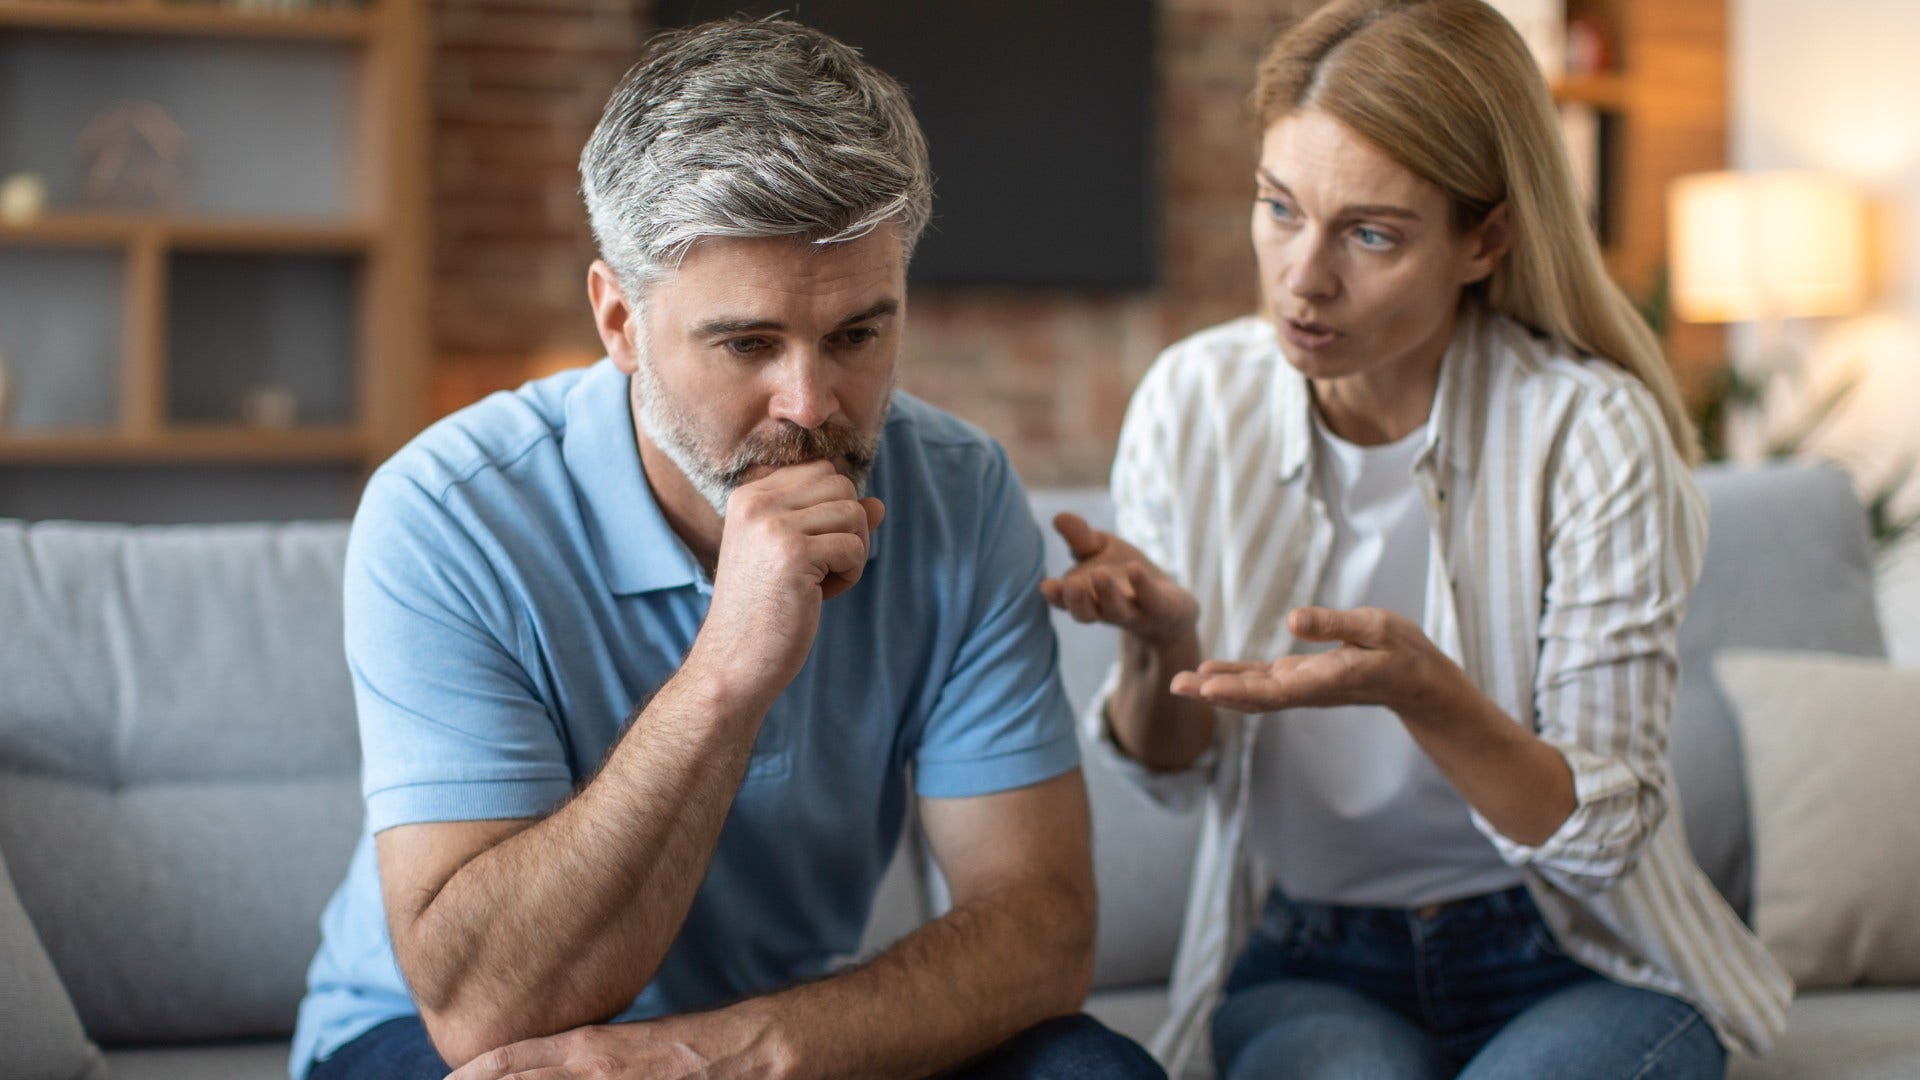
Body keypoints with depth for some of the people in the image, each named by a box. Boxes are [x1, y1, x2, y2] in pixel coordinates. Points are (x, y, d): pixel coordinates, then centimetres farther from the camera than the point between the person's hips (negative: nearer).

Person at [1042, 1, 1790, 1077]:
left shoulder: (1592, 430, -16)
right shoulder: (1192, 402, -6)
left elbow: (1601, 836, -14)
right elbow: (1178, 769, 3)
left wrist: (1421, 688, -33)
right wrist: (1162, 641, -20)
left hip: (1581, 973, 0)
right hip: (1308, 966, 1)